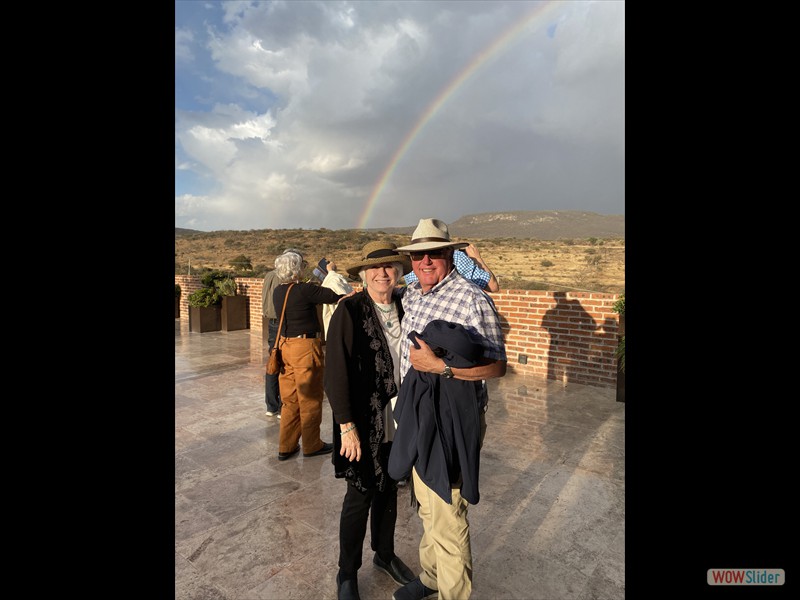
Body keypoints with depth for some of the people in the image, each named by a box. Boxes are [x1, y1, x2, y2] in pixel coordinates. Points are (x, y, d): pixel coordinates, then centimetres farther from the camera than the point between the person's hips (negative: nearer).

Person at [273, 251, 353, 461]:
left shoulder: (277, 292, 5)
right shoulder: (305, 290, -17)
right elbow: (335, 296, -14)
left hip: (284, 345, 7)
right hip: (305, 347, -7)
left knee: (290, 398, 16)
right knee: (310, 398, 8)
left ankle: (286, 446, 25)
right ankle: (311, 445, 21)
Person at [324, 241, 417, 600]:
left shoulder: (404, 308, 1)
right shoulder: (349, 311, -15)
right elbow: (336, 374, -16)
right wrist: (347, 427, -15)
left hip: (399, 421, 5)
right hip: (365, 424, -5)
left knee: (389, 490, 20)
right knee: (360, 496, 10)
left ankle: (385, 554, 45)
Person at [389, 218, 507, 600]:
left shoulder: (473, 300, -16)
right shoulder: (410, 295, 6)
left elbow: (497, 366, -20)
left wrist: (440, 365, -27)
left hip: (451, 421, -7)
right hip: (416, 414, 8)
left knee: (446, 516, 4)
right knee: (426, 505, 24)